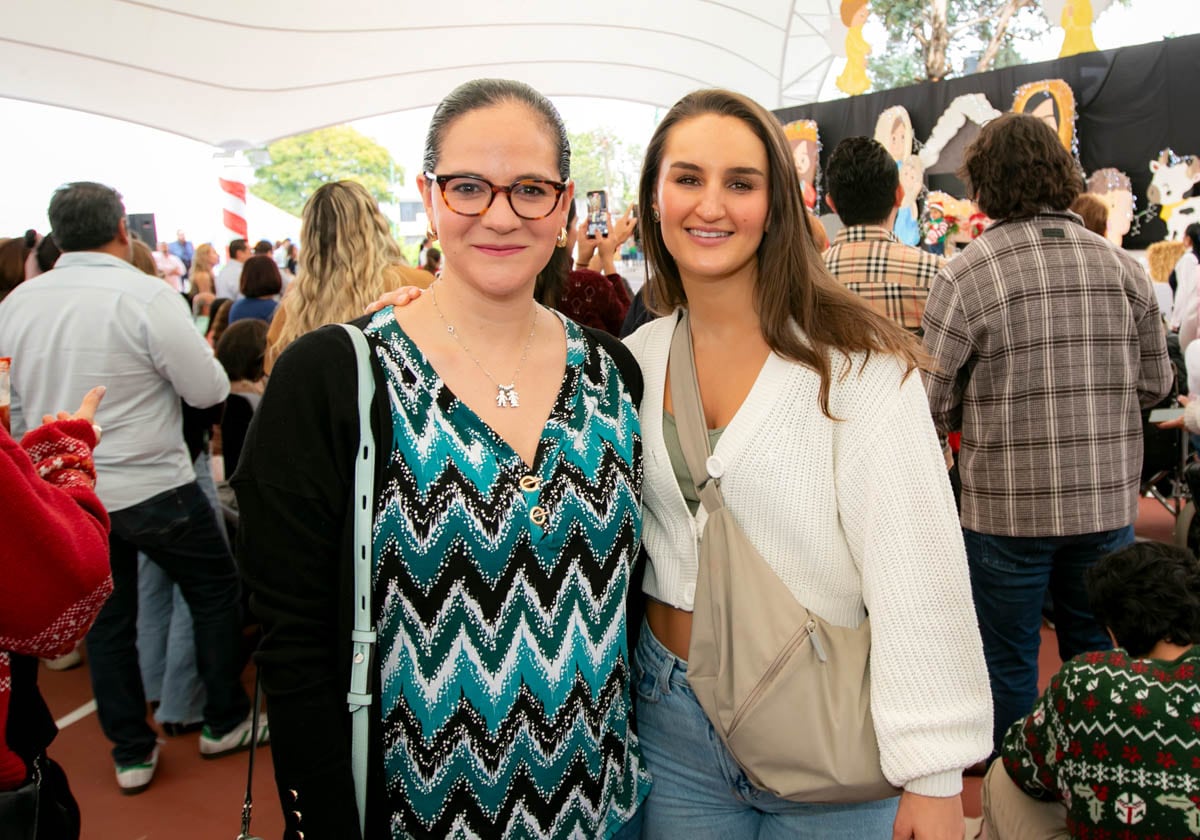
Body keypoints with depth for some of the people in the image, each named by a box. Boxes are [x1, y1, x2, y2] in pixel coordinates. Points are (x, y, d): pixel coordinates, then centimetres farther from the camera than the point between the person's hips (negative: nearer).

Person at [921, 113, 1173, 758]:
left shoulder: (964, 275, -14)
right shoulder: (1122, 266, 0)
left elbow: (934, 404, -13)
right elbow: (1155, 383, 7)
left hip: (1007, 508, -4)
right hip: (1107, 501, 4)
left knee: (1008, 664, 13)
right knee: (1097, 656, 21)